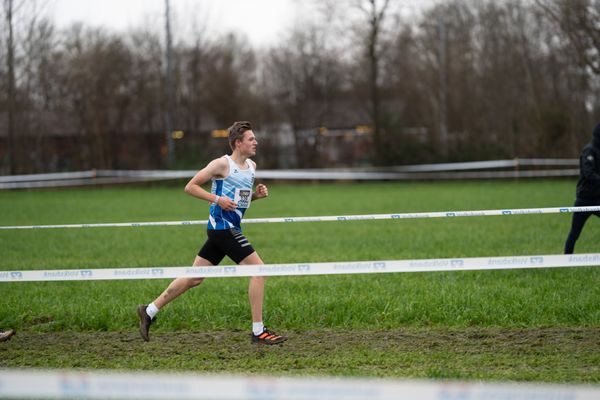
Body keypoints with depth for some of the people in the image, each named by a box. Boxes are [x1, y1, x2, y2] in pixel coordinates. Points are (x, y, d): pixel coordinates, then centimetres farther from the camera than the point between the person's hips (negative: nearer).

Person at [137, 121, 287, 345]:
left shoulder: (251, 166, 14)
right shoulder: (222, 164, -10)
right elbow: (190, 187, -7)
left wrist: (257, 194, 6)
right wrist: (217, 199, -18)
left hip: (229, 229, 9)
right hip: (222, 225, -9)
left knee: (194, 278, 12)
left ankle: (149, 312, 21)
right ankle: (258, 331, -11)